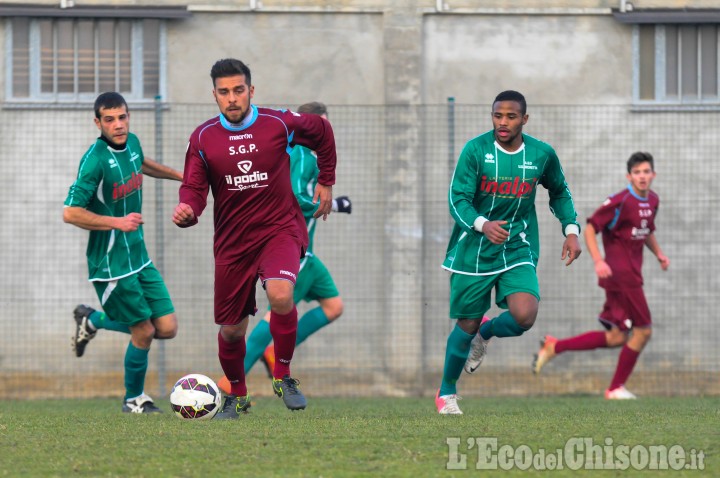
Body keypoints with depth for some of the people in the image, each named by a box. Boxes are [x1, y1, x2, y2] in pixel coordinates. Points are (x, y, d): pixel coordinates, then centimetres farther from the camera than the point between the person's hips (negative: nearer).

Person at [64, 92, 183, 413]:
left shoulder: (131, 143, 3)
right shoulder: (95, 160, -21)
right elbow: (71, 213, -23)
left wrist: (180, 176, 33)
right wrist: (117, 223, -22)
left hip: (138, 255, 8)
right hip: (111, 263, -8)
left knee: (167, 328, 5)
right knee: (143, 332, -2)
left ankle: (93, 320, 27)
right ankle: (134, 399, 22)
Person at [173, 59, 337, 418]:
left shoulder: (280, 123, -6)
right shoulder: (203, 138, -3)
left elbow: (322, 133, 14)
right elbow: (194, 188, -2)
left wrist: (326, 182, 16)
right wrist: (186, 210, -24)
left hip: (280, 229, -2)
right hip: (232, 241, 2)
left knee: (280, 294, -31)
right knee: (231, 331, 7)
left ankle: (282, 376, -10)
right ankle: (236, 396, 35)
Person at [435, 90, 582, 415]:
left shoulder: (542, 155, -2)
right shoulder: (476, 150, -12)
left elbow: (559, 193, 17)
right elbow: (458, 199, -17)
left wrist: (571, 229, 3)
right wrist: (483, 225, -36)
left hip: (518, 250, 2)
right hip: (473, 251, -2)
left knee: (524, 316, -21)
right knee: (467, 325, 4)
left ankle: (486, 333, 15)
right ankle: (446, 393, 28)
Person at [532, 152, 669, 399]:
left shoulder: (653, 200, 12)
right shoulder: (621, 201, -14)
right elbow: (590, 228, -14)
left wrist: (659, 253, 11)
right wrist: (598, 261, -25)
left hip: (631, 274, 9)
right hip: (621, 274, -9)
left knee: (618, 337, 8)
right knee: (643, 330, -5)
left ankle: (554, 346, 13)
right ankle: (616, 388, 7)